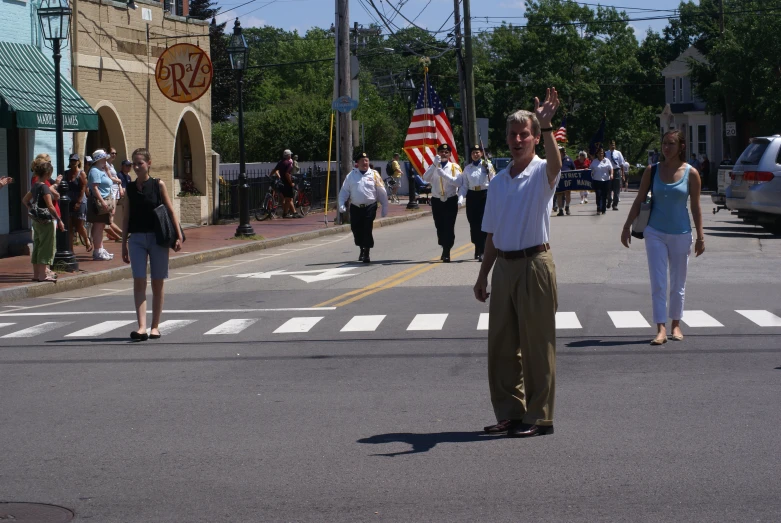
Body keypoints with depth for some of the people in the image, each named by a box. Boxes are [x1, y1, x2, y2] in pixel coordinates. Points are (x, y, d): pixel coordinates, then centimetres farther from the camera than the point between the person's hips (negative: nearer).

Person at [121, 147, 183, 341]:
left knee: (157, 283, 4)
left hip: (157, 238, -2)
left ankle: (155, 326, 14)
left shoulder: (158, 185, 0)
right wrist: (124, 244, 10)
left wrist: (179, 236, -9)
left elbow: (170, 211, -1)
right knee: (139, 282, -9)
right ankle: (141, 327, -16)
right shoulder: (130, 188, 7)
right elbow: (127, 216, 11)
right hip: (136, 238, 2)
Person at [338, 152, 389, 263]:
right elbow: (344, 191, 6)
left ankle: (366, 254, 2)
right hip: (355, 207, 2)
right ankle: (362, 249, 31)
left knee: (367, 230, -6)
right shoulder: (351, 175, 6)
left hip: (370, 207, -2)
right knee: (356, 230, 7)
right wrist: (341, 204, -7)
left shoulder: (374, 175, 3)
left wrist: (385, 207, 3)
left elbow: (382, 192, 5)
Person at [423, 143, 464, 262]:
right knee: (440, 227, 10)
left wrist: (443, 173, -23)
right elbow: (425, 179, -12)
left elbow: (458, 182, -17)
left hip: (451, 201, -3)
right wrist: (435, 164, -20)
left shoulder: (455, 167, -1)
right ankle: (445, 250, 25)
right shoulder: (433, 167, 6)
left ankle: (446, 253, -3)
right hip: (437, 201, 3)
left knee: (449, 227, -7)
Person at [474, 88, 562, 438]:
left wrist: (546, 126, -43)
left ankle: (539, 417, 4)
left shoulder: (542, 173, -4)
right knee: (501, 344, 9)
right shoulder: (499, 182, 14)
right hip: (503, 265, 7)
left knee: (537, 344, -2)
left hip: (534, 264, -6)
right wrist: (483, 275, 16)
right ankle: (510, 412, 20)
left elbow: (555, 162, -31)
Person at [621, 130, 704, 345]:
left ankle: (675, 325, 23)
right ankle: (661, 329, -7)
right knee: (658, 283, -6)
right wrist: (627, 226, 1)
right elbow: (639, 200, 4)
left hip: (681, 234, 0)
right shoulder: (652, 170, 0)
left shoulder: (691, 173, -3)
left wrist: (700, 236, -1)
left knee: (678, 284, 9)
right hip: (655, 233, 0)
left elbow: (695, 207, 0)